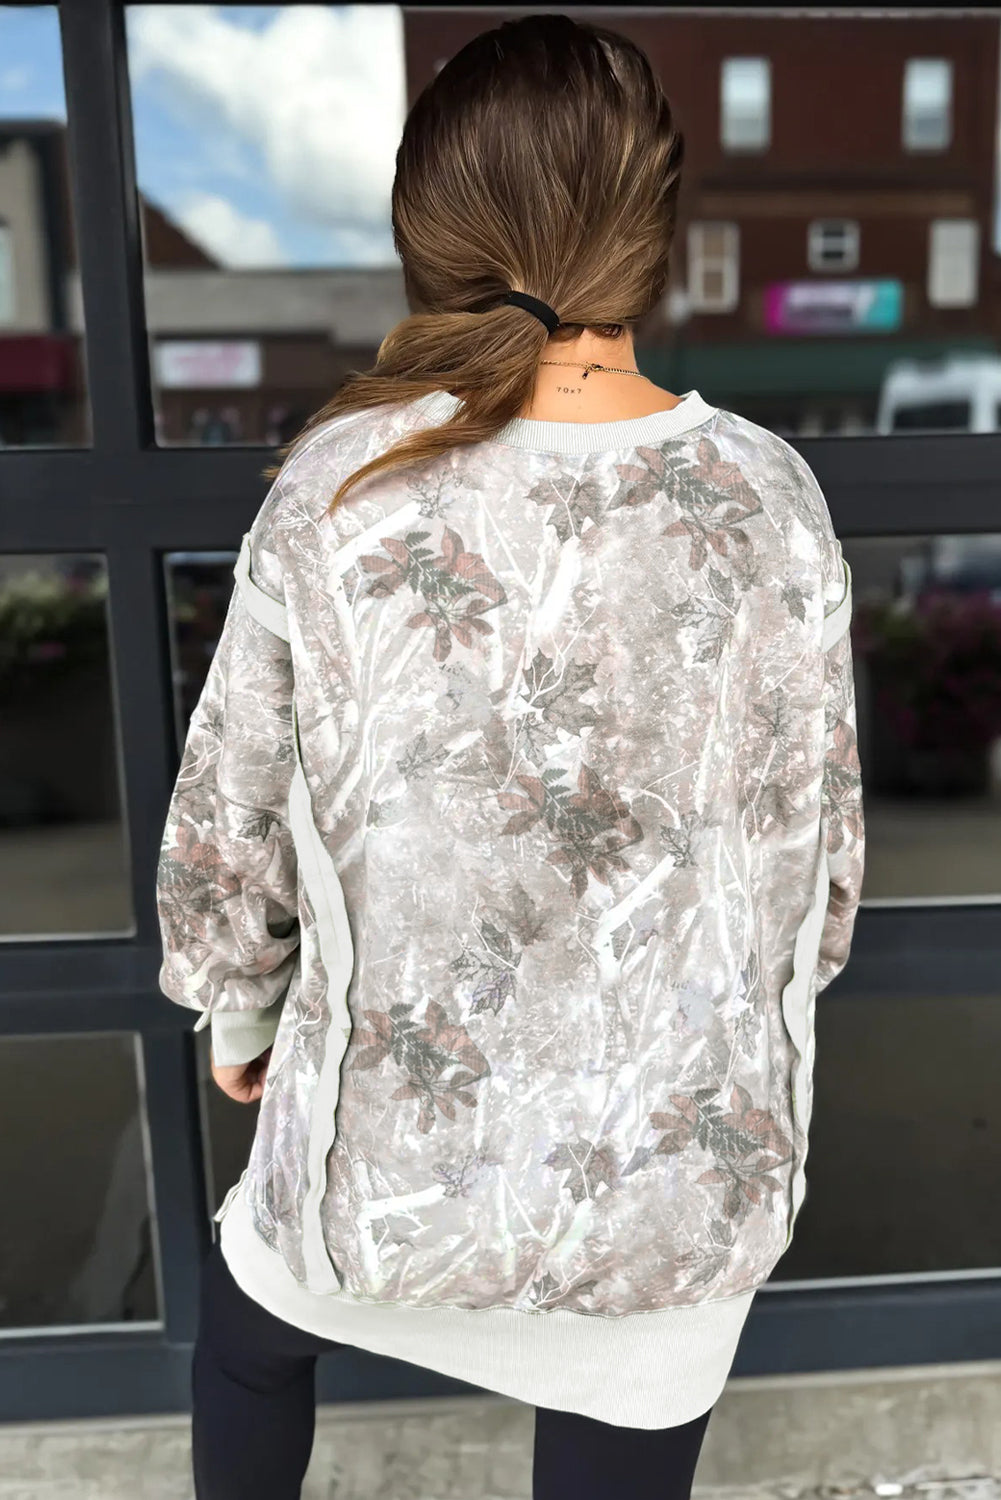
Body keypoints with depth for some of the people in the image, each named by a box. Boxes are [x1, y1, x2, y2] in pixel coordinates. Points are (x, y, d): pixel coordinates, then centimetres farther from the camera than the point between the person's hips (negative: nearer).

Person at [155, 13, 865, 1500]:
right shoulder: (769, 500, -12)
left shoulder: (337, 486, -15)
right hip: (675, 1167, 2)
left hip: (393, 1139, 0)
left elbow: (228, 823, -6)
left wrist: (235, 1011, 13)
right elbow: (817, 849, -3)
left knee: (251, 1316, 33)